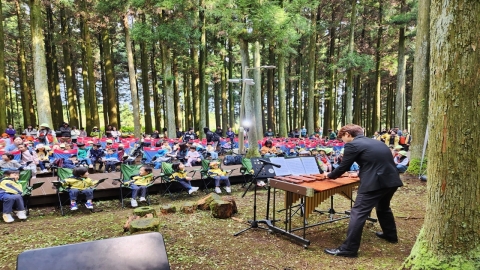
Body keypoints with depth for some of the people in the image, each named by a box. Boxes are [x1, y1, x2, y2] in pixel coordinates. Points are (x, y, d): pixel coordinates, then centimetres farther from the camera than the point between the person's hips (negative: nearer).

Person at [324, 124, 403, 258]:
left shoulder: (352, 145, -4)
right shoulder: (376, 142, 20)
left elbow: (343, 166, -2)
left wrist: (330, 175, 15)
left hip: (375, 182, -9)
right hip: (392, 180, 9)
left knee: (358, 213, -4)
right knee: (383, 207, 32)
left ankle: (348, 248, -1)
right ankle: (390, 235, 49)